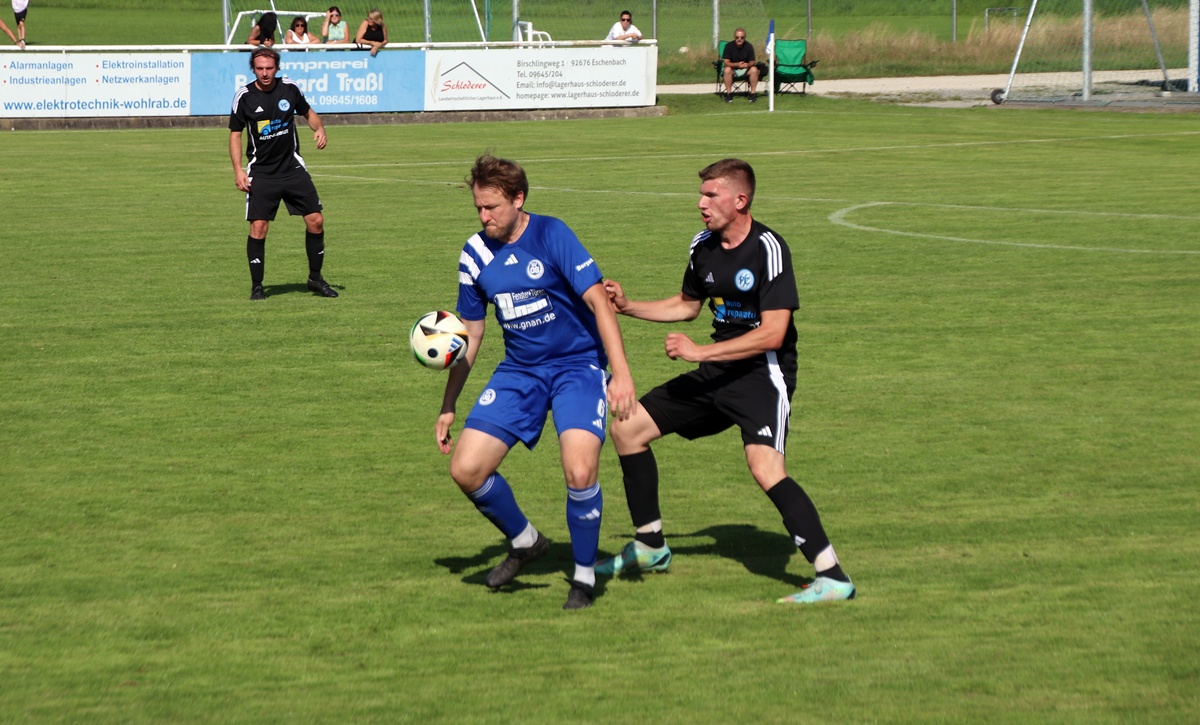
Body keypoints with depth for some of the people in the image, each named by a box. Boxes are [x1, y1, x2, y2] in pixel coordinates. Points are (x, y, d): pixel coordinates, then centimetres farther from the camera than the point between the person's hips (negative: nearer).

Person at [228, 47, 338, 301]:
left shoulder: (289, 88, -1)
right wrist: (238, 170, -9)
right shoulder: (244, 96, -7)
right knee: (258, 228, -10)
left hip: (293, 168, 2)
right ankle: (257, 285, 3)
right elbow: (235, 133, 1)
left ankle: (315, 278, 17)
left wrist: (319, 128, -5)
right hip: (261, 173, -2)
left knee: (315, 220, -1)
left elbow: (308, 112, 16)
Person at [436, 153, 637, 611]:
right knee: (466, 469, -9)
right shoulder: (475, 255, 1)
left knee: (580, 471, -25)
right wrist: (448, 406, 12)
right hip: (519, 371, 5)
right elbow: (469, 334, 12)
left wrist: (621, 375, -26)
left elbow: (598, 300, -17)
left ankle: (584, 576, -1)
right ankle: (524, 542, 19)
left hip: (577, 365, -5)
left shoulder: (551, 235, -14)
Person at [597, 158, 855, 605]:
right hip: (717, 375, 9)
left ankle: (832, 577, -27)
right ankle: (650, 548, 23)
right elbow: (686, 305, 26)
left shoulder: (767, 249, -17)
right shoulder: (703, 246, 6)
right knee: (627, 427, 9)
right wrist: (626, 306, 14)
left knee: (764, 466, -30)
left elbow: (772, 333, -23)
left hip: (763, 374, -9)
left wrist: (699, 352, -21)